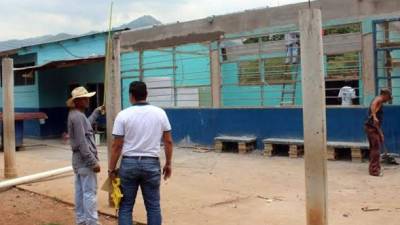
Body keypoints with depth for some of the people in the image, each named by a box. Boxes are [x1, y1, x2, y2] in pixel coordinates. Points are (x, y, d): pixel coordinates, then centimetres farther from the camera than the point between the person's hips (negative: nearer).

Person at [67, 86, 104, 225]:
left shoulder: (76, 115, 12)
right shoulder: (78, 116, -19)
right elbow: (82, 143, -23)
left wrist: (97, 112, 36)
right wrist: (94, 162, -21)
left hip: (79, 159, 10)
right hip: (85, 160, -10)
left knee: (80, 191, 13)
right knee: (90, 192, -6)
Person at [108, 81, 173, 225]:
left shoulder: (123, 115, -5)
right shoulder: (160, 113, 1)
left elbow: (117, 146, -5)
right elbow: (168, 141, 4)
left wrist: (111, 169, 3)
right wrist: (168, 164, 13)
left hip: (129, 163, -1)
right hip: (151, 163, 1)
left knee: (125, 206, 10)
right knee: (153, 206, 9)